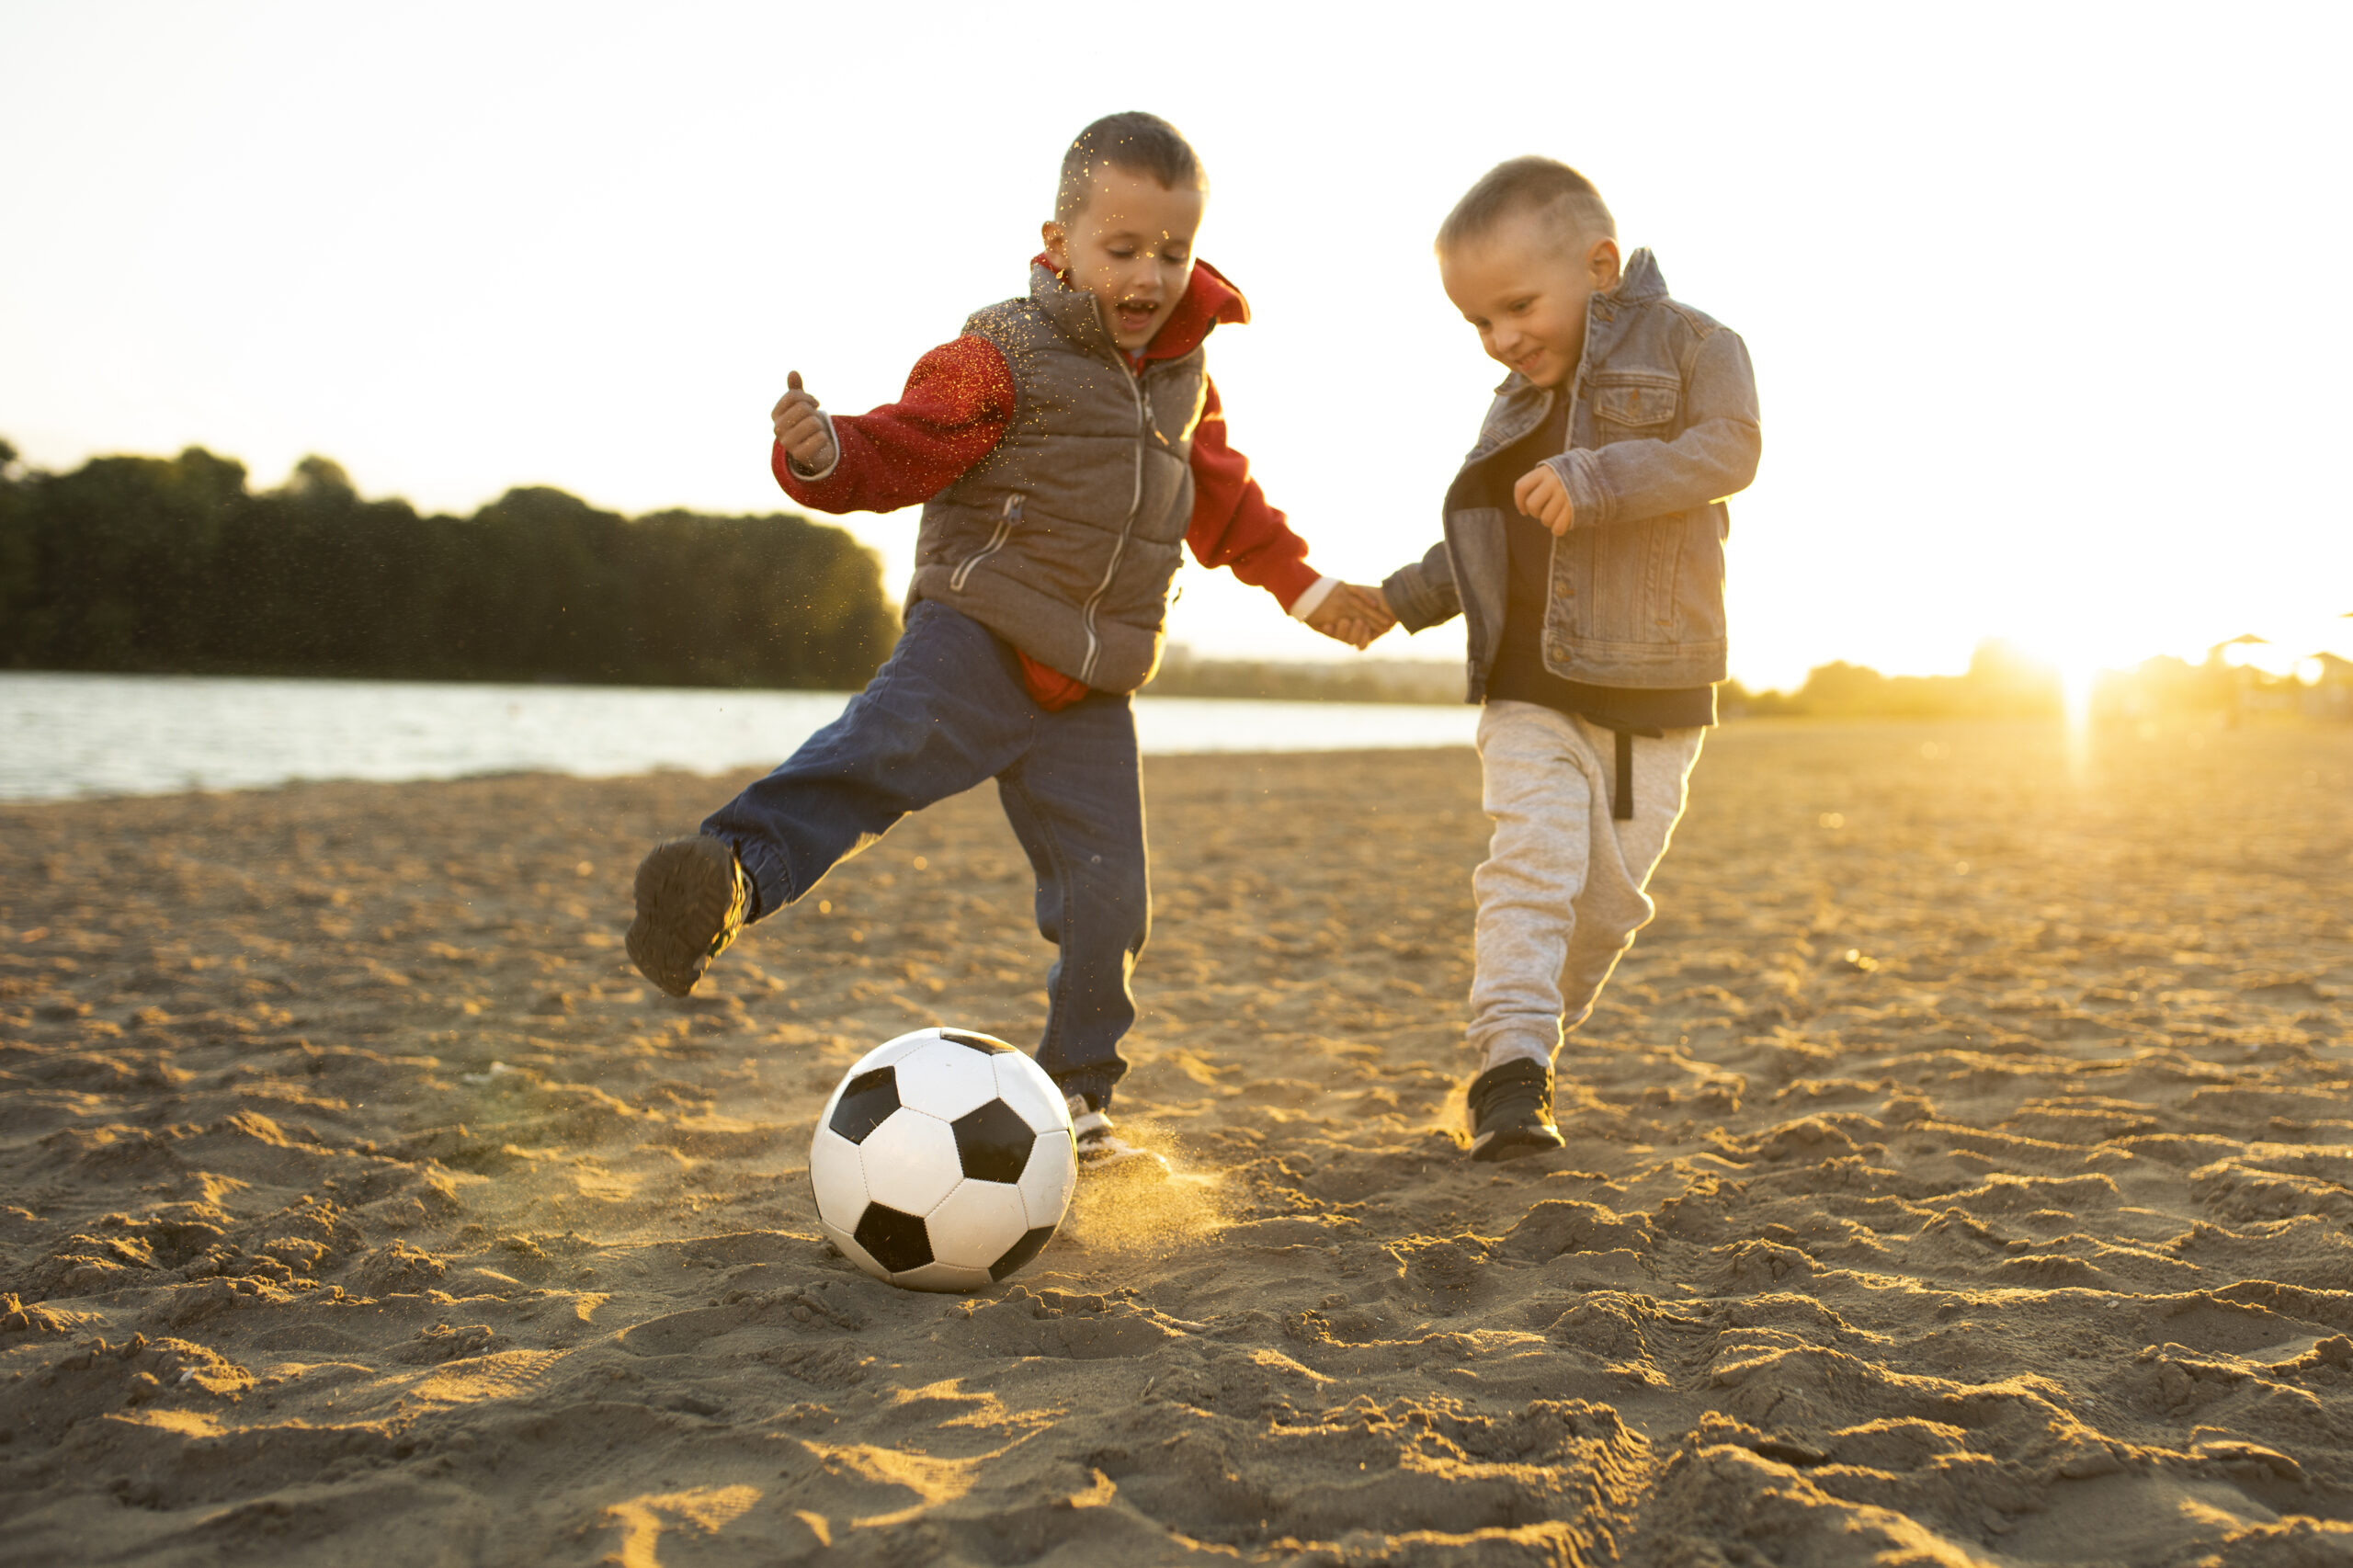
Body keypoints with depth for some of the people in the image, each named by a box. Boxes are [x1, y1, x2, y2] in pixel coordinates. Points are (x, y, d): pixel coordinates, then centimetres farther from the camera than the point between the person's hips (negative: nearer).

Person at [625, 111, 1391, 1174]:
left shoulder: (1184, 379, 13)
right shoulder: (1003, 356, -7)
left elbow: (1222, 500, 27)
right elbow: (900, 452, -14)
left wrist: (1306, 588, 31)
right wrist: (822, 456, -35)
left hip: (1090, 688, 5)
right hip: (979, 637, -5)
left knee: (1106, 899, 3)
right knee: (877, 753, -35)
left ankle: (1075, 1104, 18)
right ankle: (733, 873, -49)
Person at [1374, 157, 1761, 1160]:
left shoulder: (1688, 344, -2)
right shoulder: (1518, 409, 12)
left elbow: (1730, 449, -19)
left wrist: (1595, 479, -28)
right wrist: (1403, 598, 8)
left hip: (1654, 695, -2)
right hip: (1531, 690, 2)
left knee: (1611, 897, 6)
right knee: (1531, 864, -14)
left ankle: (1538, 1027, 27)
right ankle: (1509, 1072, -15)